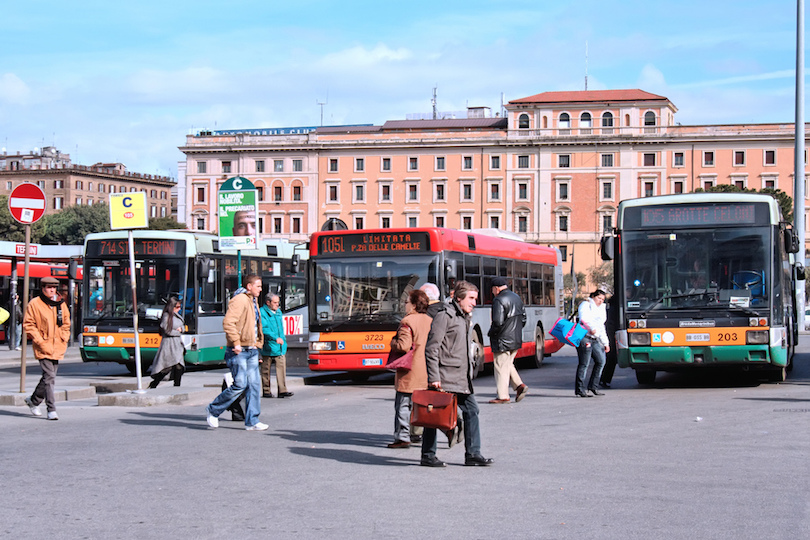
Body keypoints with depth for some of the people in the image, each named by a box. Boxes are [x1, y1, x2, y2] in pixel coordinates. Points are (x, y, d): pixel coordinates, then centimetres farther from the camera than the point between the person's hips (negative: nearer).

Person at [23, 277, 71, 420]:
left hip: (57, 348, 6)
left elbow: (66, 324, 20)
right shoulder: (34, 304, -6)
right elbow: (28, 324, -5)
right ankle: (51, 410, -10)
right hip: (43, 348, -6)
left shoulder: (61, 304, 10)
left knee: (48, 377, 13)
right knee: (49, 377, -13)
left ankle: (34, 400, 34)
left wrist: (64, 339, 8)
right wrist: (39, 340, -12)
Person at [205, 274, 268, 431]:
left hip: (251, 351, 9)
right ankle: (213, 410, 9)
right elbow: (228, 323, -23)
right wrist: (236, 343, -23)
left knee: (254, 385, 4)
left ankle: (252, 422, 7)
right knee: (240, 385, -9)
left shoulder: (253, 302, 18)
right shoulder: (239, 300, -13)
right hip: (239, 352, -9)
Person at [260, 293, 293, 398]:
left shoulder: (278, 312, 18)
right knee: (266, 370, 3)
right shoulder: (262, 313, -7)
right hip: (268, 348, -6)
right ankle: (266, 391, 11)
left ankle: (282, 390, -6)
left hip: (280, 346, 6)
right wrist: (275, 338, -24)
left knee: (281, 367, -4)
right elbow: (263, 329, -17)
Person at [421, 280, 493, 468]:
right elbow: (431, 348, -14)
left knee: (471, 410, 4)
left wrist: (469, 376, 19)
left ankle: (472, 454, 8)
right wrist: (434, 377, -19)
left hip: (462, 378, 9)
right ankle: (428, 456, 7)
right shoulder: (444, 316, -10)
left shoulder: (465, 318, 17)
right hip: (444, 378, -9)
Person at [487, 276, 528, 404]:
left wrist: (491, 334, -7)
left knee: (501, 367, -1)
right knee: (508, 364, 21)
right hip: (516, 340, 8)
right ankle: (519, 385, 7)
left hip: (503, 341, -8)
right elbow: (523, 319, 16)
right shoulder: (517, 298, 11)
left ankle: (503, 396, 1)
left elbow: (498, 322, -22)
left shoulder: (499, 301, -16)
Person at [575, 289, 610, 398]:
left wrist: (605, 343, 25)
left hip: (595, 339, 9)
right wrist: (592, 328, -32)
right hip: (584, 337, -8)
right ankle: (580, 389, -5)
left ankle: (592, 386, 10)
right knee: (584, 363, -9)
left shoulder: (601, 309, 26)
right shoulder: (586, 305, 1)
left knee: (601, 361, 1)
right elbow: (584, 318, -18)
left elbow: (601, 328, 30)